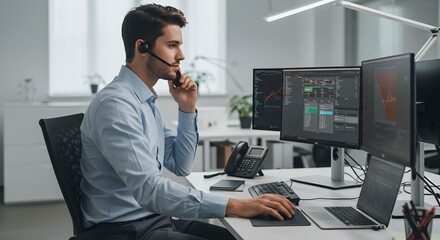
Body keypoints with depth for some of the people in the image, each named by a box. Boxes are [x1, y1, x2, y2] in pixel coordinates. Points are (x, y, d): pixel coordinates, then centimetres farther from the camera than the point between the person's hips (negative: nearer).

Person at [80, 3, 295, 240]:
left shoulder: (145, 100, 10)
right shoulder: (115, 104, -20)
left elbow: (180, 167, 13)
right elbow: (149, 189, -30)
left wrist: (187, 109, 1)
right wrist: (235, 205, -33)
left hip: (155, 218, 8)